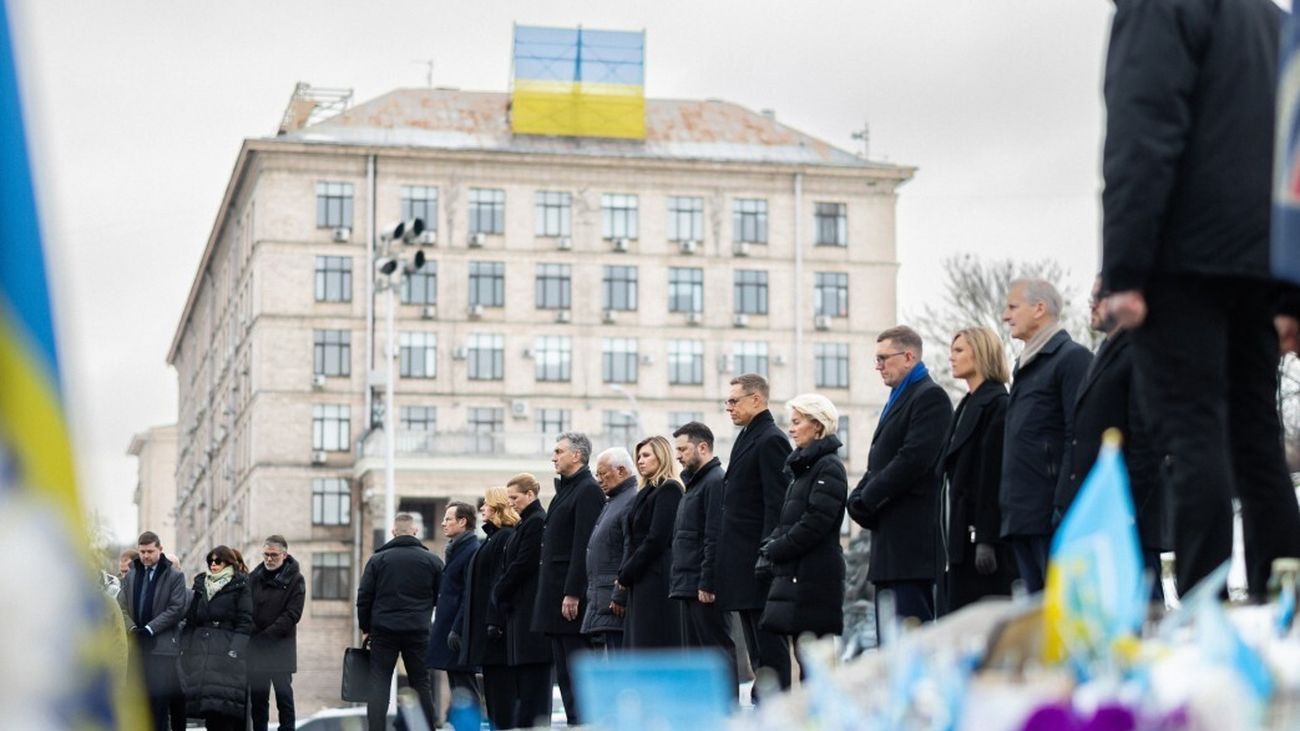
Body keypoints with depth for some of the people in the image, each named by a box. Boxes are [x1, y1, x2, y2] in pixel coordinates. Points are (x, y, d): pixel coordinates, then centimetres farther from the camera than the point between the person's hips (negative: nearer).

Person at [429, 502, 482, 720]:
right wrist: (438, 625, 18)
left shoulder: (472, 552, -12)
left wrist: (457, 629, -22)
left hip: (460, 635, -10)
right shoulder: (455, 550, 18)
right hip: (449, 630, 10)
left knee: (464, 690, -9)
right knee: (458, 688, 11)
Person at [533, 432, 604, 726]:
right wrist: (550, 592, 15)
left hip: (572, 596, -10)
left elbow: (584, 546, -18)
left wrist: (572, 593, -22)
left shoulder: (588, 491, -11)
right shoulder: (565, 489, 19)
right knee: (564, 671, 9)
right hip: (556, 593, 10)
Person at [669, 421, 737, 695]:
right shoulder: (695, 482, 20)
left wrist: (707, 584, -22)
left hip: (704, 591, -10)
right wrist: (679, 581, 17)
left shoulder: (715, 482, -12)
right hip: (690, 588, 10)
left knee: (718, 649, -9)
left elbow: (715, 538, -19)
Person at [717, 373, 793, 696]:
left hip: (758, 563, -10)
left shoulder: (771, 441, -11)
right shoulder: (747, 438, 19)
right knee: (757, 648, 11)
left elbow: (777, 504, -17)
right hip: (744, 564, 10)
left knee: (770, 645, -8)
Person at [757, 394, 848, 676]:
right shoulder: (802, 467, 20)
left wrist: (775, 550, -12)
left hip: (814, 575, -9)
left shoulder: (829, 467, -8)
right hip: (794, 573, 9)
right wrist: (770, 545, 2)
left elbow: (816, 521, -17)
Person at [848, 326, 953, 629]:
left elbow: (915, 459, -18)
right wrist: (860, 499, 4)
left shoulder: (930, 397, -8)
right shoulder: (897, 399, 23)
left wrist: (868, 498, -13)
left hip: (912, 535, -10)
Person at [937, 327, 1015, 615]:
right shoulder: (968, 405, 19)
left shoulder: (997, 404, -9)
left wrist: (986, 538, -21)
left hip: (981, 530, -9)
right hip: (960, 537, 9)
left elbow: (994, 474, -16)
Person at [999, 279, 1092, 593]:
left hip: (1051, 512, -9)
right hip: (1022, 516, 9)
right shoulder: (1025, 365, 22)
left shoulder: (1072, 357, -6)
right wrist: (1008, 506, 15)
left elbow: (1079, 437, -14)